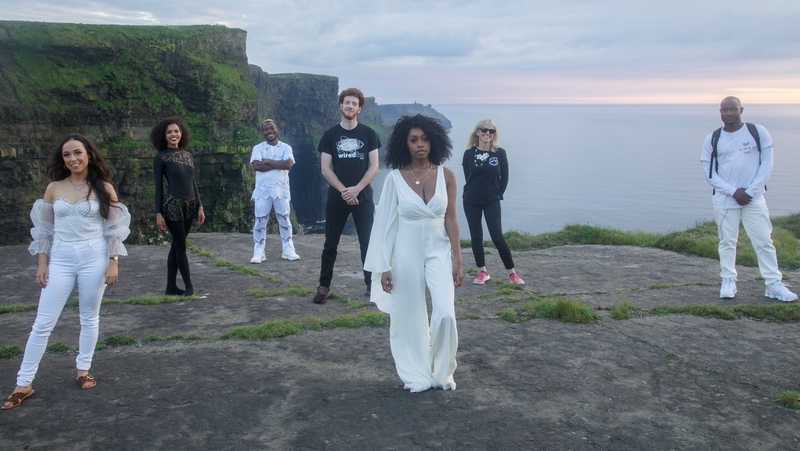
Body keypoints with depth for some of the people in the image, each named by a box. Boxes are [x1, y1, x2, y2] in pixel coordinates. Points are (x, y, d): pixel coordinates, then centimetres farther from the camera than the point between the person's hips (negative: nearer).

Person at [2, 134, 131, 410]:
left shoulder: (104, 188, -2)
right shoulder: (54, 188, 4)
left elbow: (115, 229, -1)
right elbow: (44, 229, 8)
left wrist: (113, 262, -6)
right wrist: (42, 264, 4)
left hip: (94, 258, -1)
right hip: (60, 259, 2)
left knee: (89, 317, 10)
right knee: (43, 323, 2)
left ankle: (83, 370, 28)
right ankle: (23, 384, 10)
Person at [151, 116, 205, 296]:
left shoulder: (188, 155, 11)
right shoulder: (160, 158, -5)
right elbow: (159, 187, -5)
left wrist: (199, 206, 11)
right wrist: (158, 213, -8)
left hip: (189, 204, 6)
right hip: (172, 205, -5)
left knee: (176, 246, 10)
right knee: (181, 246, -1)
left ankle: (171, 287, 17)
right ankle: (188, 285, 11)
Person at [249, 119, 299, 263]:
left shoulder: (286, 147, 4)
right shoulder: (258, 148, 4)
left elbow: (288, 164, -13)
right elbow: (256, 165, -13)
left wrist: (267, 161, -11)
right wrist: (279, 165, -12)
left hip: (281, 189, 1)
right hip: (262, 190, 0)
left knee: (284, 220, 6)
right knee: (260, 221, 0)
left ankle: (288, 250, 12)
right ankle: (259, 252, 5)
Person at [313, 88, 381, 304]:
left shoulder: (369, 134, 3)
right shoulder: (330, 135, 4)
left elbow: (374, 167, -1)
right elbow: (325, 168, -1)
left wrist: (356, 189, -13)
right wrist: (344, 191, -13)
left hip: (363, 197, 0)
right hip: (336, 198, 1)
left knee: (368, 243, 2)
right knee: (330, 245, 6)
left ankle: (371, 285, 13)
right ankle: (324, 286, 15)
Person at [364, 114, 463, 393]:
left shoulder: (446, 176, -3)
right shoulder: (395, 178, -7)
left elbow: (451, 220, 0)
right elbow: (386, 223, -4)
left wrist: (458, 261, -3)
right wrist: (383, 266, -5)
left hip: (439, 251, 1)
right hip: (407, 253, 0)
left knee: (445, 314, -9)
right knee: (410, 316, 7)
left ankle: (443, 372, 16)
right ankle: (417, 375, 26)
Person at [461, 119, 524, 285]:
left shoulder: (500, 153, -3)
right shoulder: (469, 153, -3)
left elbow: (504, 177, 3)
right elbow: (468, 177, 4)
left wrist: (498, 194, 0)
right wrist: (475, 191, 3)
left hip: (492, 201, -1)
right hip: (471, 201, 2)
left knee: (497, 237, -6)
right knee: (476, 236, 6)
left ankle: (512, 272, 3)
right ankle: (482, 272, 18)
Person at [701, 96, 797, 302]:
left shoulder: (759, 132, 0)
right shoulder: (712, 139, 2)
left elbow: (767, 164, -1)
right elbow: (709, 172, 0)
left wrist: (750, 192, -10)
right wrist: (733, 191, -11)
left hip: (754, 198, -1)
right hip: (724, 200, 1)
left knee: (764, 241, 0)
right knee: (727, 242, 5)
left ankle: (774, 283, 6)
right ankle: (728, 281, 15)